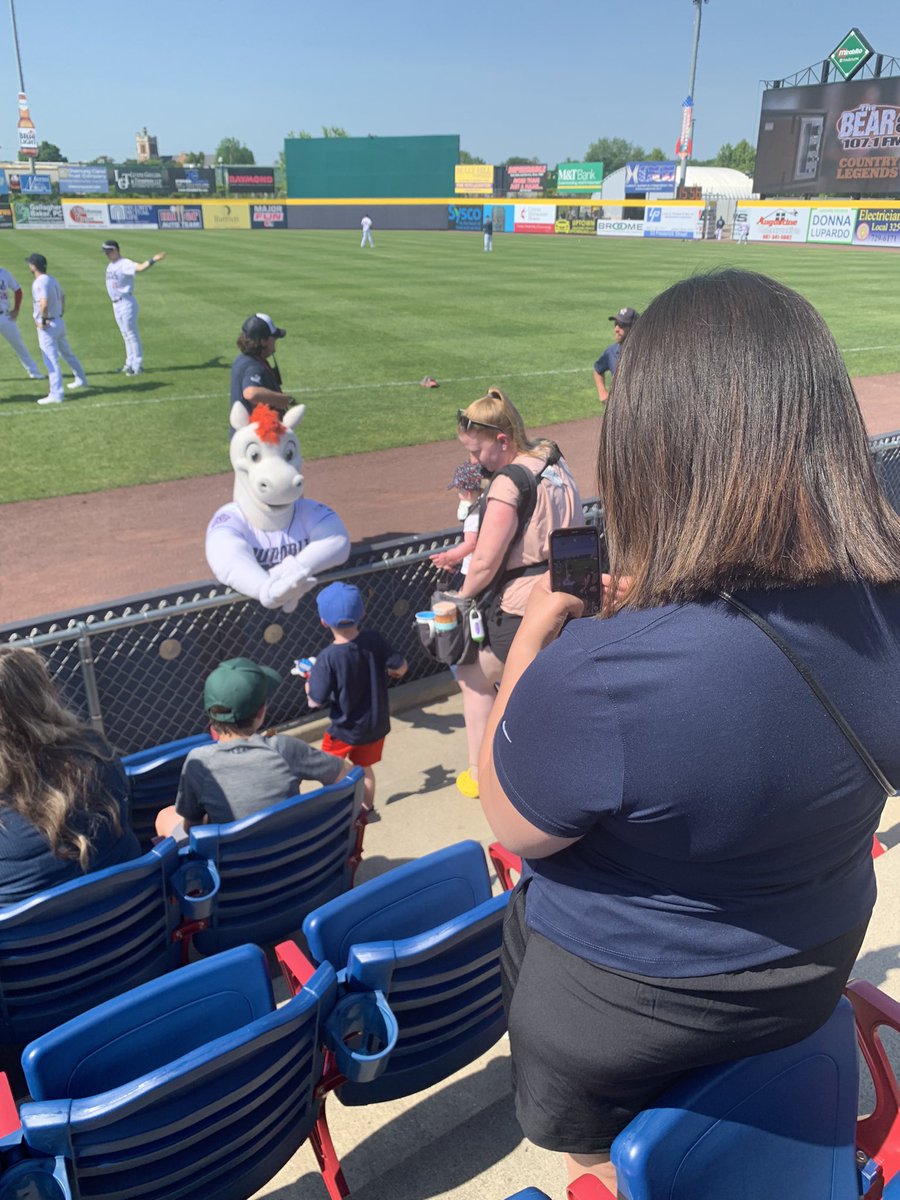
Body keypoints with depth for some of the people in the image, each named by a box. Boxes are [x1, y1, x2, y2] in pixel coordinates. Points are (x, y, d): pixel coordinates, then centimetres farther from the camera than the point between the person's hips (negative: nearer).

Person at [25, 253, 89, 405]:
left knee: (51, 360, -8)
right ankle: (81, 380, 39)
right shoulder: (52, 280, 10)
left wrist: (43, 320, -20)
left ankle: (56, 394, -8)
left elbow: (44, 303, -32)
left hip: (47, 325, -9)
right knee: (67, 353, 24)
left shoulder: (39, 282, -18)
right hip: (59, 321, 9)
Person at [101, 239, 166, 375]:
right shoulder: (110, 265, 13)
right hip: (116, 304, 9)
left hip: (126, 303, -9)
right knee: (126, 335, 16)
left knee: (132, 335, -4)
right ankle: (130, 364, 26)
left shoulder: (125, 264, -15)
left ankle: (138, 366, 2)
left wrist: (153, 260, -45)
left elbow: (140, 267, -32)